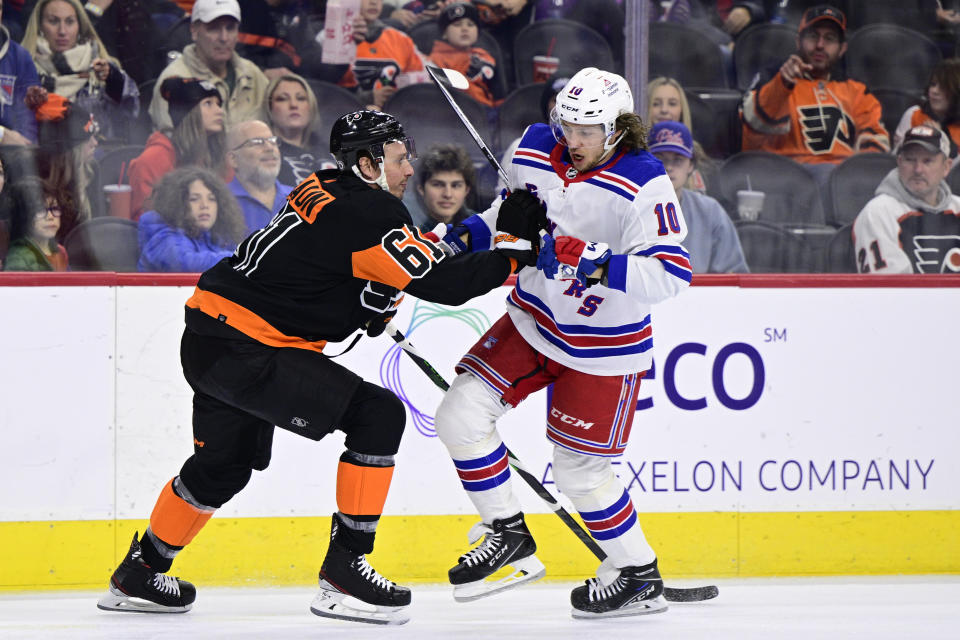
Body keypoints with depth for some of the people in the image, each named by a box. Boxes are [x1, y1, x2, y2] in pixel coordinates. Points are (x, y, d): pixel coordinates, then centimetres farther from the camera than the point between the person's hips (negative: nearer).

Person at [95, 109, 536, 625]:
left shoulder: (327, 191, 11)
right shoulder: (365, 212, -17)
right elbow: (442, 284, -19)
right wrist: (512, 256, -10)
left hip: (209, 338, 10)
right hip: (246, 350, -10)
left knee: (226, 463, 28)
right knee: (379, 414, -11)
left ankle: (138, 574, 43)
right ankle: (344, 572, -9)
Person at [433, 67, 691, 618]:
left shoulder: (644, 186, -24)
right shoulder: (537, 149, -6)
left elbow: (672, 274, -30)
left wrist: (599, 265, -40)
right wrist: (464, 237, -1)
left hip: (603, 345, -6)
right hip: (534, 320, 6)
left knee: (579, 468, 0)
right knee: (461, 416, -5)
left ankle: (639, 574, 20)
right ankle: (509, 538, 10)